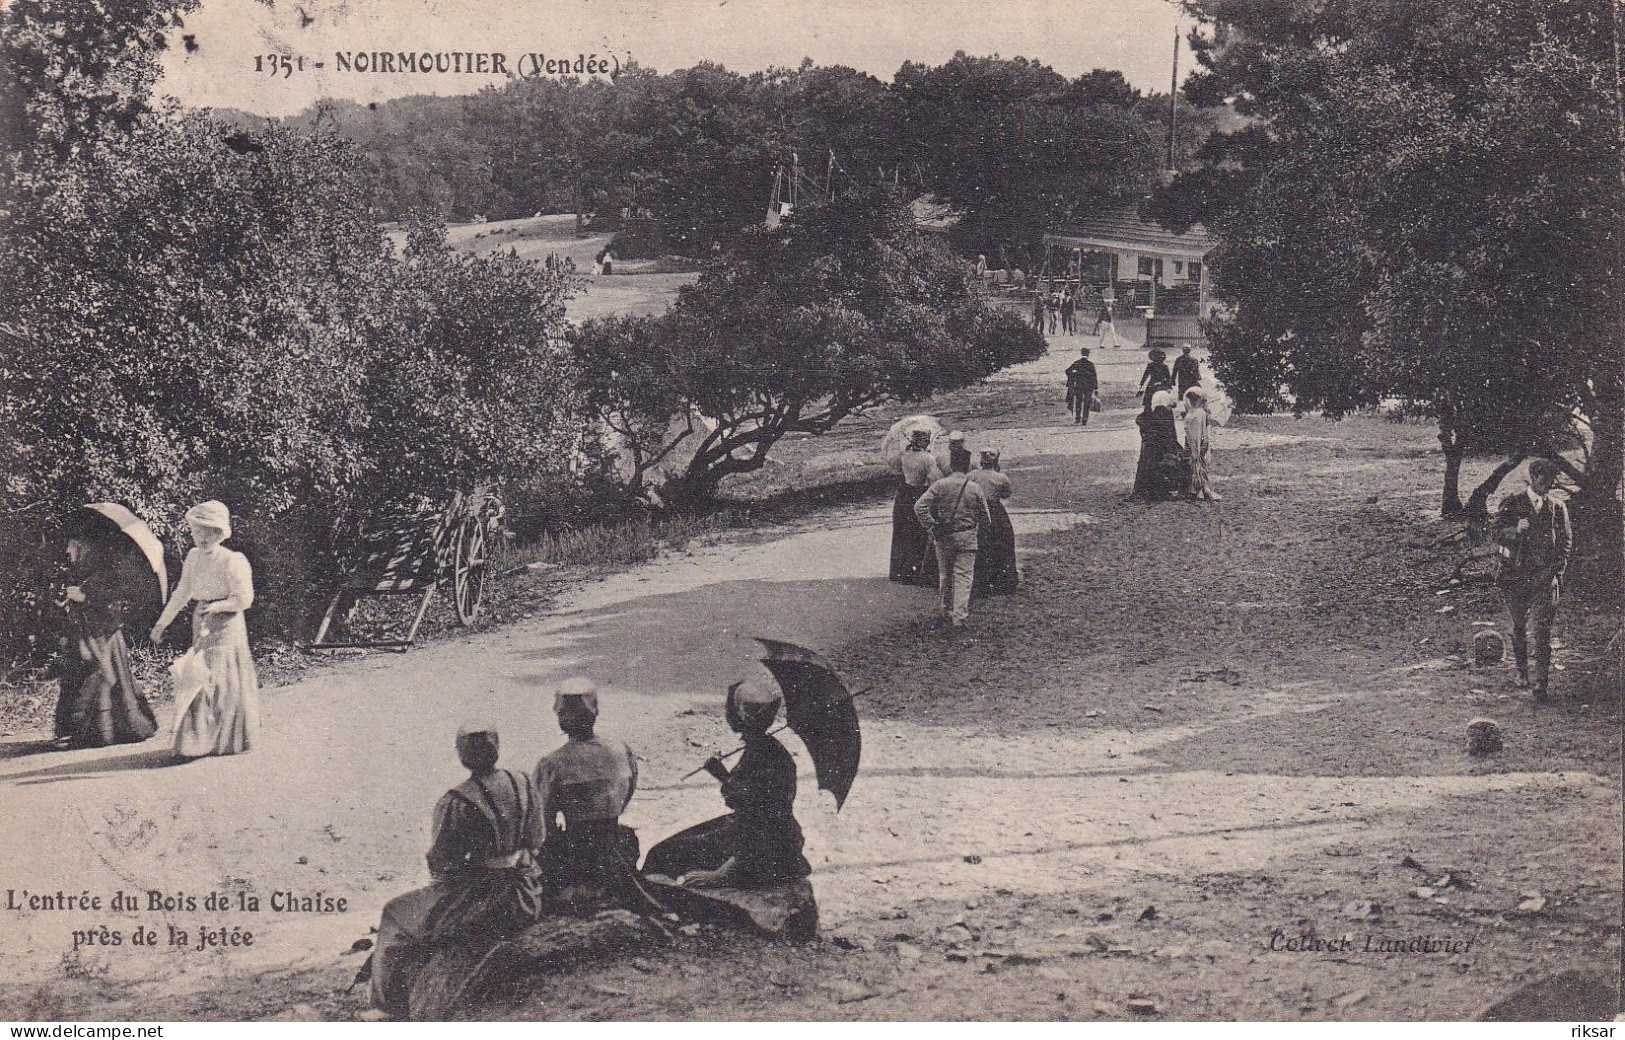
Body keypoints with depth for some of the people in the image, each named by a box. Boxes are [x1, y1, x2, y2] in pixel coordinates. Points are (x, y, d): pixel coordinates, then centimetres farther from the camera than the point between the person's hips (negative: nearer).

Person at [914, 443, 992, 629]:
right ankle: (959, 617, -4)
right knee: (963, 577, 2)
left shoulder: (940, 485, -6)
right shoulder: (975, 489, -6)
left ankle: (947, 612, 30)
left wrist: (931, 527, -5)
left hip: (943, 537, 2)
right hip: (967, 537, -1)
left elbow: (919, 507, -13)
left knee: (945, 575, 18)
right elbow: (986, 519, 0)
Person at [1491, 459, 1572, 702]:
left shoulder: (1557, 507, 9)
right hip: (1515, 574, 0)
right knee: (1518, 627, 11)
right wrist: (1516, 530, -22)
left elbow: (1566, 541, 14)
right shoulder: (1512, 504, 3)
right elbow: (1496, 533, -2)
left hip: (1545, 575, 0)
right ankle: (1522, 671, 29)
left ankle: (1540, 682, -13)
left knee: (1541, 628, -11)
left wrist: (1557, 568, 1)